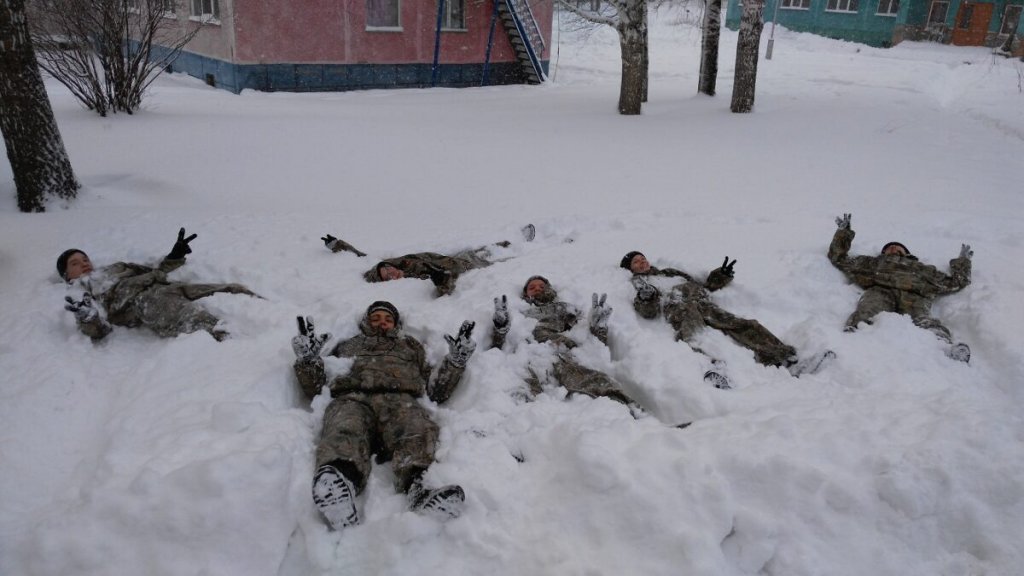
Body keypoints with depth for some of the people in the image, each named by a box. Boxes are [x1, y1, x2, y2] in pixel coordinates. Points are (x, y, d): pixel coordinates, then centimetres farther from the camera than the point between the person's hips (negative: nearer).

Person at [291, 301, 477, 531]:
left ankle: (422, 486, -66)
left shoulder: (411, 346, 40)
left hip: (400, 399, 0)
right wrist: (307, 357, 14)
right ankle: (340, 479, -69)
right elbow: (316, 388, 28)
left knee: (417, 432, -38)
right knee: (345, 433, -39)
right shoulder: (347, 346, 40)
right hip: (352, 399, 0)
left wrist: (456, 361, 15)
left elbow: (435, 391, 26)